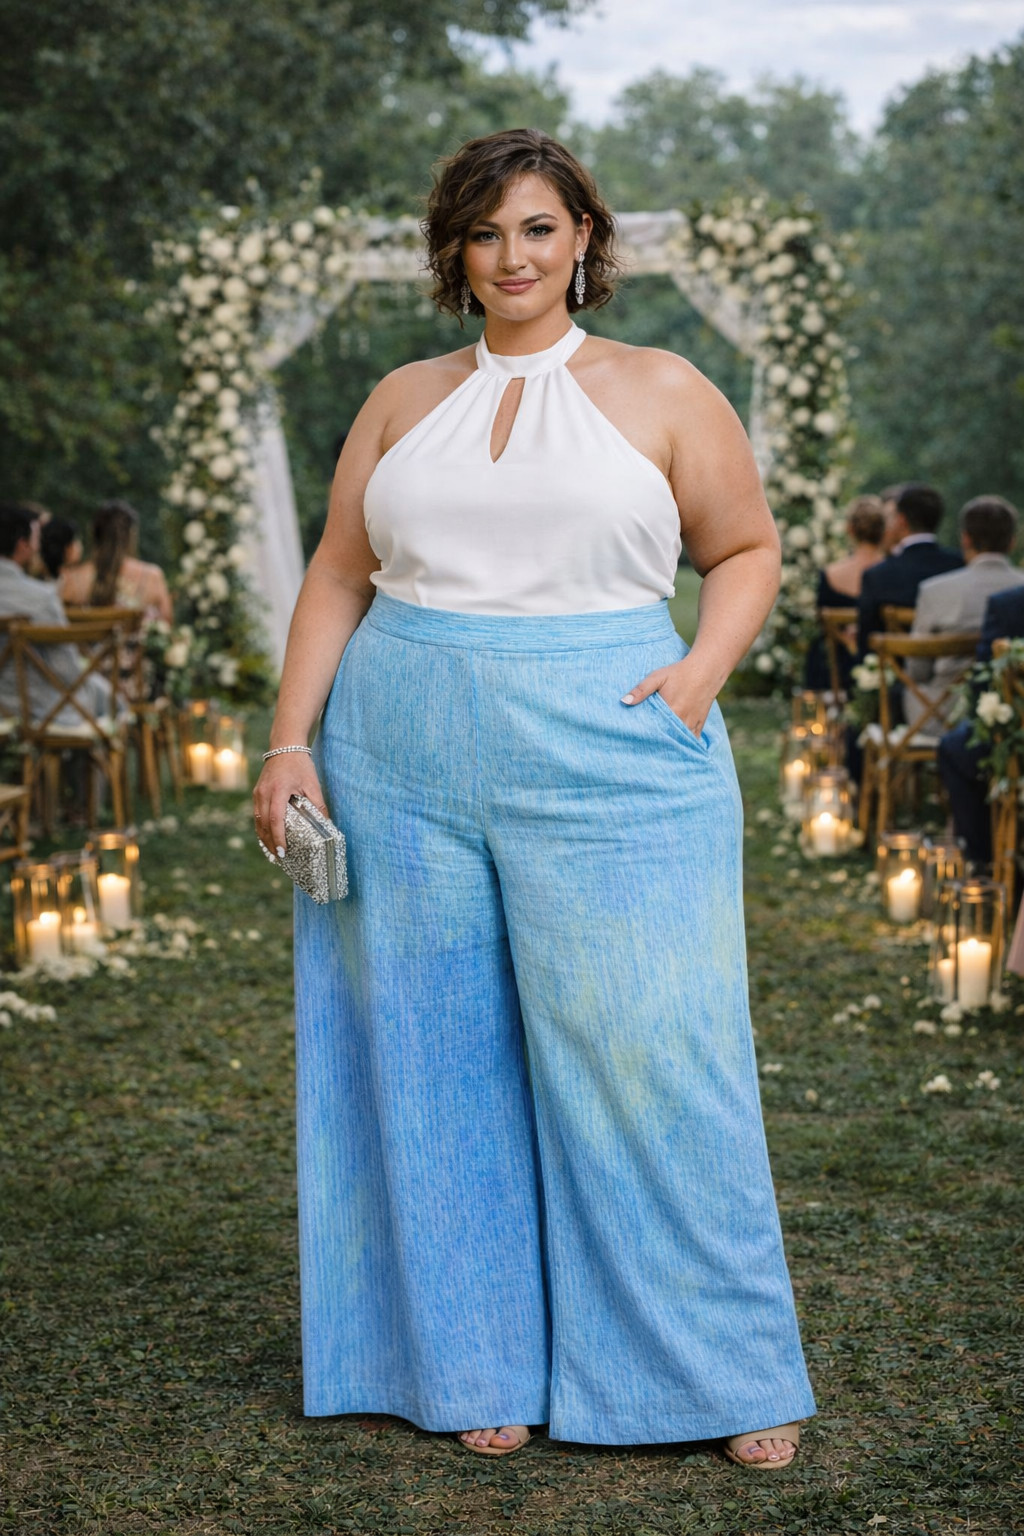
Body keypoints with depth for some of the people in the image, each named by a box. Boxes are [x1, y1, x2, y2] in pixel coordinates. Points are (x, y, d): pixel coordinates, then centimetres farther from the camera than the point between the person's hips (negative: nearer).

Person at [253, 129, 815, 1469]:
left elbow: (749, 551, 10)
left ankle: (729, 1371, 11)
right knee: (444, 1060, 5)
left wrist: (701, 673, -8)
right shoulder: (404, 402, 12)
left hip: (610, 763, -2)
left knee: (647, 1048, -3)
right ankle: (482, 1364, 19)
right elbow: (338, 578, 12)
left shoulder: (662, 393, 6)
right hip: (407, 762, 3)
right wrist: (292, 740, 2)